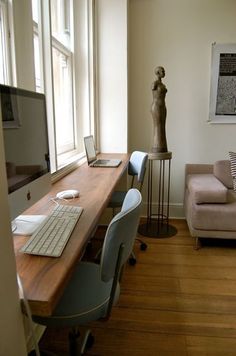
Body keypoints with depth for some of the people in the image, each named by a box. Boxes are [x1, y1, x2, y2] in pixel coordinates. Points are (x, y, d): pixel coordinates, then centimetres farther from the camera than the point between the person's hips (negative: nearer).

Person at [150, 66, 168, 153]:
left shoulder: (161, 84, 19)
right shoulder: (154, 83, -10)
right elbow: (154, 99, -10)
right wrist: (155, 111, -10)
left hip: (162, 107, 9)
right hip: (156, 108, -9)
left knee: (162, 129, 8)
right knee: (157, 129, -8)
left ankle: (161, 150, 12)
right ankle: (156, 150, -2)